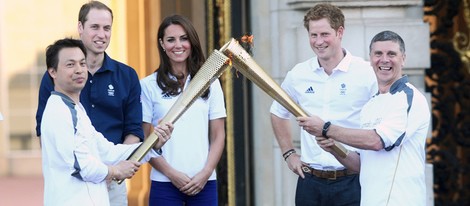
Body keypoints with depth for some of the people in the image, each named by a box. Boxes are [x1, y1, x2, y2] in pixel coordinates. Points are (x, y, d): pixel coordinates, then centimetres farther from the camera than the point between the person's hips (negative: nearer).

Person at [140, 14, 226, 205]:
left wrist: (205, 173, -5)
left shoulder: (210, 83, 9)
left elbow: (218, 136, 8)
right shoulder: (149, 85, 2)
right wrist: (171, 173, -9)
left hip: (204, 182, 2)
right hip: (164, 183, -2)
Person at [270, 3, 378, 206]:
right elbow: (278, 113, 23)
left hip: (351, 181, -4)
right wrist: (288, 153, 15)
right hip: (310, 181, 4)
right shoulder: (298, 74, 6)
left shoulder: (366, 73, -6)